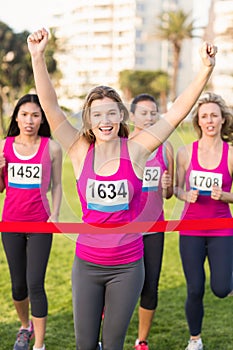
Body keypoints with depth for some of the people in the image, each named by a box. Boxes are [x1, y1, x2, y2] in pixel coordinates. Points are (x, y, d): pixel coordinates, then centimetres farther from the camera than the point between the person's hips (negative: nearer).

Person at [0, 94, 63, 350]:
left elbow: (56, 185, 4)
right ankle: (25, 327, 38)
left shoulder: (51, 148, -2)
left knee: (35, 285, -8)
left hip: (40, 224, -2)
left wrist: (55, 216, -8)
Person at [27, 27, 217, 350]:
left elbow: (178, 112, -10)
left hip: (127, 265, -1)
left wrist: (206, 69, -19)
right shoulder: (81, 151, -5)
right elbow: (50, 107, -13)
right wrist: (38, 58, -24)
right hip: (87, 264, 1)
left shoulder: (135, 150, -7)